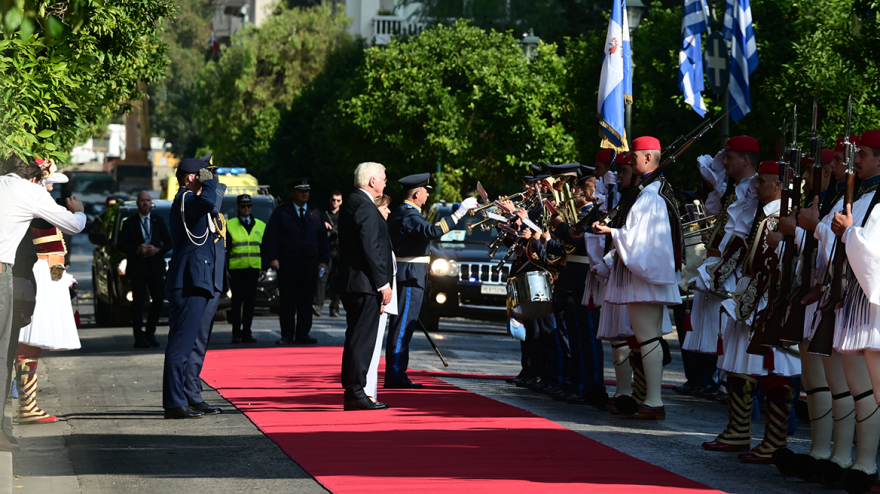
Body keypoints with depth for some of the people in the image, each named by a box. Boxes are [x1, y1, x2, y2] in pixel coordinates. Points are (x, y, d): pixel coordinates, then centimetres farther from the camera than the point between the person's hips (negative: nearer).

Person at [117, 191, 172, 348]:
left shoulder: (158, 221, 11)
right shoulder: (129, 223, 4)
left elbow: (169, 242, 9)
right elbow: (121, 244, 0)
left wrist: (158, 250, -10)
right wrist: (136, 249, -16)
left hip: (155, 266, 2)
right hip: (137, 267, -2)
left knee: (159, 300, -2)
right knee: (138, 302, -4)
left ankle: (150, 332, 13)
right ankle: (139, 337, -3)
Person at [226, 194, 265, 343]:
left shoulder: (260, 226, 13)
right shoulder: (229, 225, 4)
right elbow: (225, 248, 2)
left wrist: (264, 266, 9)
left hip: (253, 269, 3)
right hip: (236, 268, -3)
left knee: (250, 300, 3)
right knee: (237, 300, -4)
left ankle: (246, 332, 10)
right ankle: (236, 333, -1)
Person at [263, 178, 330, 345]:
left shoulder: (316, 213, 14)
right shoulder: (281, 213, 5)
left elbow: (323, 238, 15)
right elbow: (270, 237, 0)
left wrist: (323, 260, 6)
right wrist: (272, 258, -11)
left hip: (310, 263, 3)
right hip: (287, 262, -3)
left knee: (307, 301, 3)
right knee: (288, 302, -2)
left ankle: (302, 334, 10)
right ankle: (287, 336, 1)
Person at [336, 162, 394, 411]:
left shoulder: (351, 203, 17)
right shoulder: (365, 206, -15)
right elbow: (370, 248, -20)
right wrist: (383, 283, -16)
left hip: (351, 283, 10)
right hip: (365, 283, -10)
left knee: (356, 339, 12)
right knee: (363, 339, -8)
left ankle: (351, 393, 15)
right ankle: (356, 392, -7)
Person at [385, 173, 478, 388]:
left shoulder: (403, 213, 17)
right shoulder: (408, 215, -17)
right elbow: (432, 231, -34)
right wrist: (459, 213, -35)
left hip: (408, 276, 11)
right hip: (410, 276, -11)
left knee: (403, 325, 12)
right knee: (403, 324, -10)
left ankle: (395, 374, 15)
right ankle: (395, 375, -10)